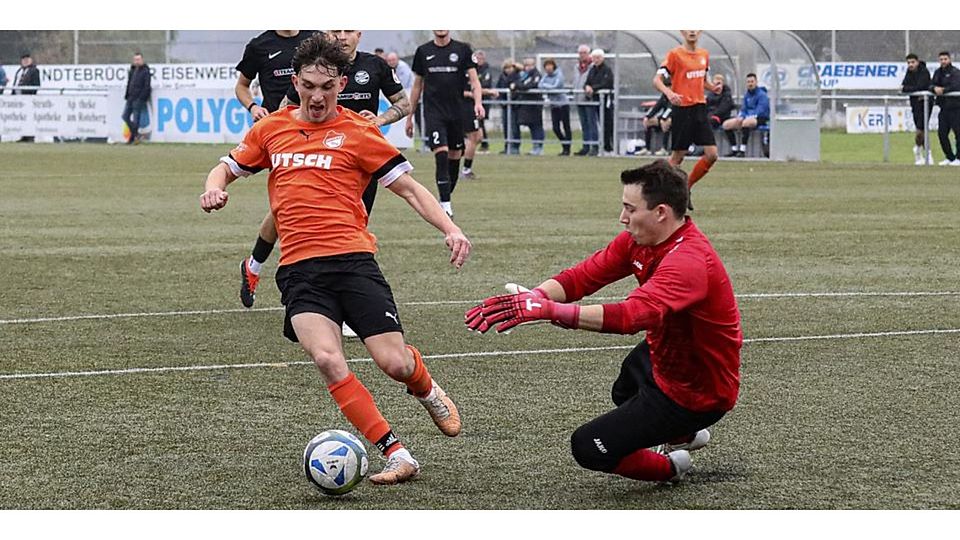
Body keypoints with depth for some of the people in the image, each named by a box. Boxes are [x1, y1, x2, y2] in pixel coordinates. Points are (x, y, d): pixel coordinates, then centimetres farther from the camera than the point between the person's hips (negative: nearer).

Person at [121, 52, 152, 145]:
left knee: (135, 118, -4)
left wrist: (141, 98, -18)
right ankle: (135, 134, 17)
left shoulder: (145, 71, -8)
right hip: (130, 98, 8)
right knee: (125, 116, 8)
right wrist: (127, 95, 13)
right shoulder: (132, 70, 15)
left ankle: (133, 137, 4)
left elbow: (146, 86, -13)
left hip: (138, 99, -8)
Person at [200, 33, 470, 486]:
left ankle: (427, 390, 29)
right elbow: (227, 168, 28)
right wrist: (215, 188, 4)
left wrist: (450, 230, -8)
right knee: (327, 359, -24)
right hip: (298, 269, 2)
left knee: (395, 364, -11)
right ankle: (396, 455, -17)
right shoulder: (271, 129, 15)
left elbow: (410, 189, 6)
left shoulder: (358, 131, 5)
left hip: (352, 258, -2)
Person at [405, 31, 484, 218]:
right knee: (441, 156, -15)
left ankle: (446, 199, 24)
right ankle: (445, 204, -16)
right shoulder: (423, 51, 8)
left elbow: (474, 79, -1)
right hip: (433, 113, -1)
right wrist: (409, 117, 15)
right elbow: (417, 85, 15)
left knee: (454, 157, 7)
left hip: (457, 113, 1)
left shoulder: (463, 49, 4)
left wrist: (478, 102, -19)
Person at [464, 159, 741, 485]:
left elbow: (631, 316, -49)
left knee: (588, 448, -12)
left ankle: (668, 468, 11)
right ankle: (685, 434, 53)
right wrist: (530, 298, -30)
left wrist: (548, 310, -56)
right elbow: (583, 276, -11)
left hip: (697, 396, -10)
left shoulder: (689, 261, -35)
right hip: (664, 361, 10)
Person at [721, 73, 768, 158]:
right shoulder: (746, 95, 13)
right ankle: (734, 149, -1)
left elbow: (760, 111, -19)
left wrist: (745, 118, -27)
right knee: (726, 124, -6)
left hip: (761, 119, -8)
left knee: (746, 122, -41)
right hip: (747, 117, 8)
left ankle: (742, 150, -37)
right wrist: (740, 117, -8)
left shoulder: (761, 94, -10)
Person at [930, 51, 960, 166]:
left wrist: (943, 90, -19)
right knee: (942, 133, 7)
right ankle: (950, 157, 18)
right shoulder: (938, 72, 15)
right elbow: (931, 85, 9)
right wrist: (935, 88, -13)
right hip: (944, 107, 7)